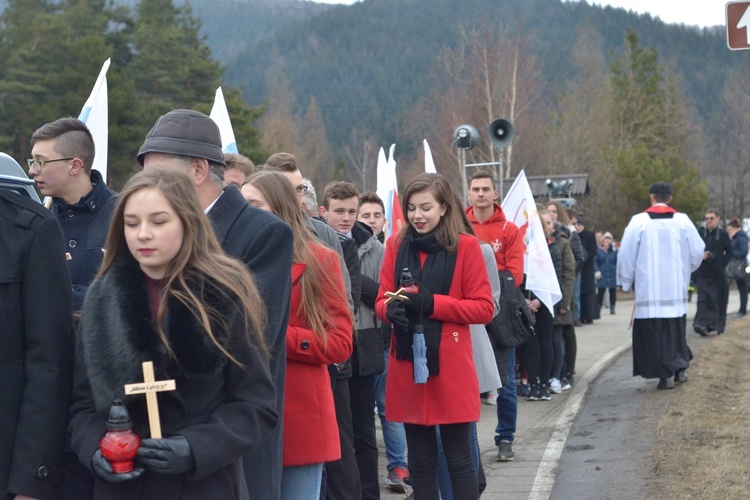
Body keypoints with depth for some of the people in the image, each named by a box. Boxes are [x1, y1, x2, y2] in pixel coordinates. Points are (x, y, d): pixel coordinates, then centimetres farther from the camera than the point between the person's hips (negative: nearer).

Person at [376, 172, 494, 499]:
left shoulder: (466, 246, -4)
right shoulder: (396, 245, 7)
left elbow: (484, 308, -6)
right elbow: (381, 300, 9)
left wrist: (432, 304, -17)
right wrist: (391, 309, -15)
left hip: (451, 367, -4)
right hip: (408, 365, 4)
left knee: (458, 459, 3)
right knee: (420, 461, 11)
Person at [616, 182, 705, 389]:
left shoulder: (639, 221, -6)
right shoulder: (682, 220, 0)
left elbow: (626, 254, -4)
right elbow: (697, 250, 5)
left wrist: (626, 281, 8)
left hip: (649, 286, -3)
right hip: (676, 287, 3)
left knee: (655, 331, 1)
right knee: (676, 328, 18)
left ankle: (666, 374, -2)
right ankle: (680, 368, 17)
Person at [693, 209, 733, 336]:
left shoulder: (723, 234, 2)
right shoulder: (699, 233, 3)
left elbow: (729, 253, 5)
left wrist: (722, 264, -7)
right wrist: (700, 256, -12)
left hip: (718, 273, 1)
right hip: (703, 273, -1)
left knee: (718, 300, 7)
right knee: (703, 299, -12)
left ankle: (718, 325, 19)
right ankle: (701, 324, -20)